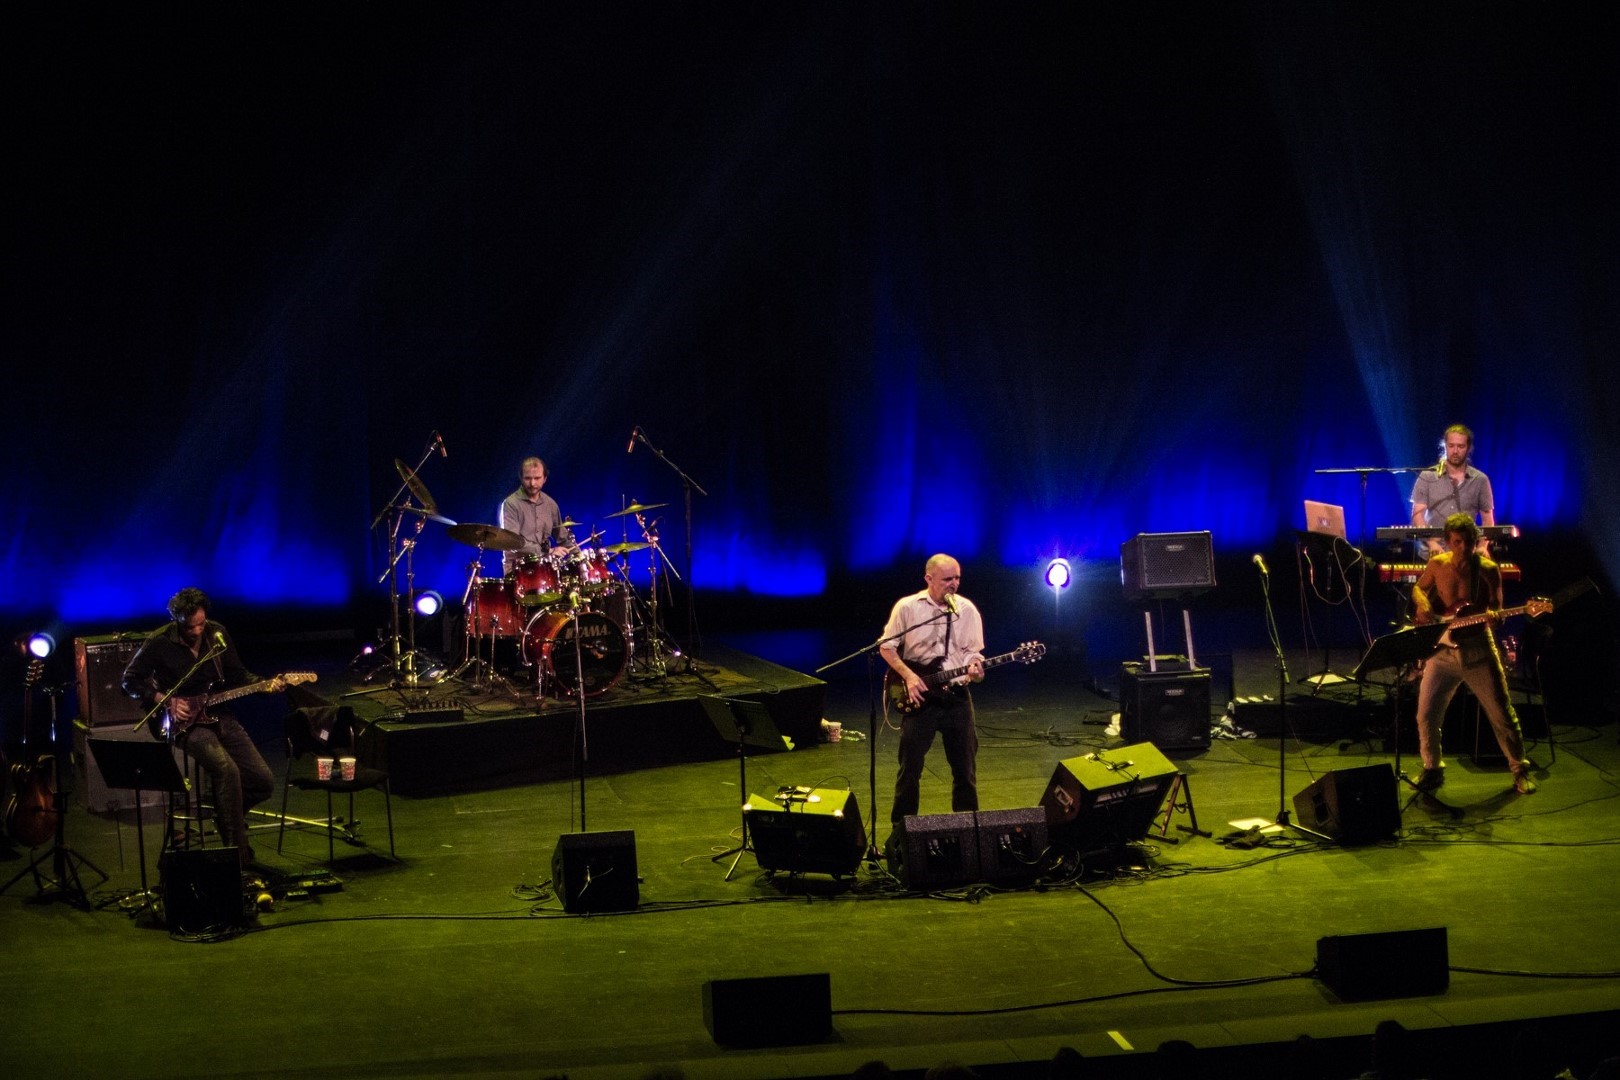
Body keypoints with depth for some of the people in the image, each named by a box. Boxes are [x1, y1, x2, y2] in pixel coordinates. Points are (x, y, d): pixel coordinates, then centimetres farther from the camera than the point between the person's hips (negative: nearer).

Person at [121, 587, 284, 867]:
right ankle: (238, 854, -25)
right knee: (227, 769, -32)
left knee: (264, 782, -6)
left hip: (217, 716, 6)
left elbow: (237, 675, 14)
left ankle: (227, 813, 24)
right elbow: (131, 680, -1)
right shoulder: (159, 643, -9)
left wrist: (264, 685, -5)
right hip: (184, 724, -6)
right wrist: (165, 701, -13)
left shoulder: (217, 634, 4)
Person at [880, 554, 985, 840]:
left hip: (956, 696, 2)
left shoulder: (967, 609, 1)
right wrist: (909, 676, -11)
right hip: (919, 696, -2)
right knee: (910, 766, 0)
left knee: (965, 767, 8)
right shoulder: (907, 607, -6)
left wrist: (974, 668, -16)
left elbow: (973, 651, 6)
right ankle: (902, 828, 12)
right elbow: (886, 647, 1)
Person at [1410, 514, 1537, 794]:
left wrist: (1494, 617, -25)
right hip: (1442, 649, 2)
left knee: (1502, 714, 3)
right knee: (1427, 716, 0)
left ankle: (1519, 769, 19)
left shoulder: (1488, 569, -7)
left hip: (1478, 648, -2)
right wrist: (1422, 603, -6)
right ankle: (1432, 769, 21)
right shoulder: (1438, 565, -2)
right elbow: (1418, 588, 16)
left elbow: (1496, 610, -1)